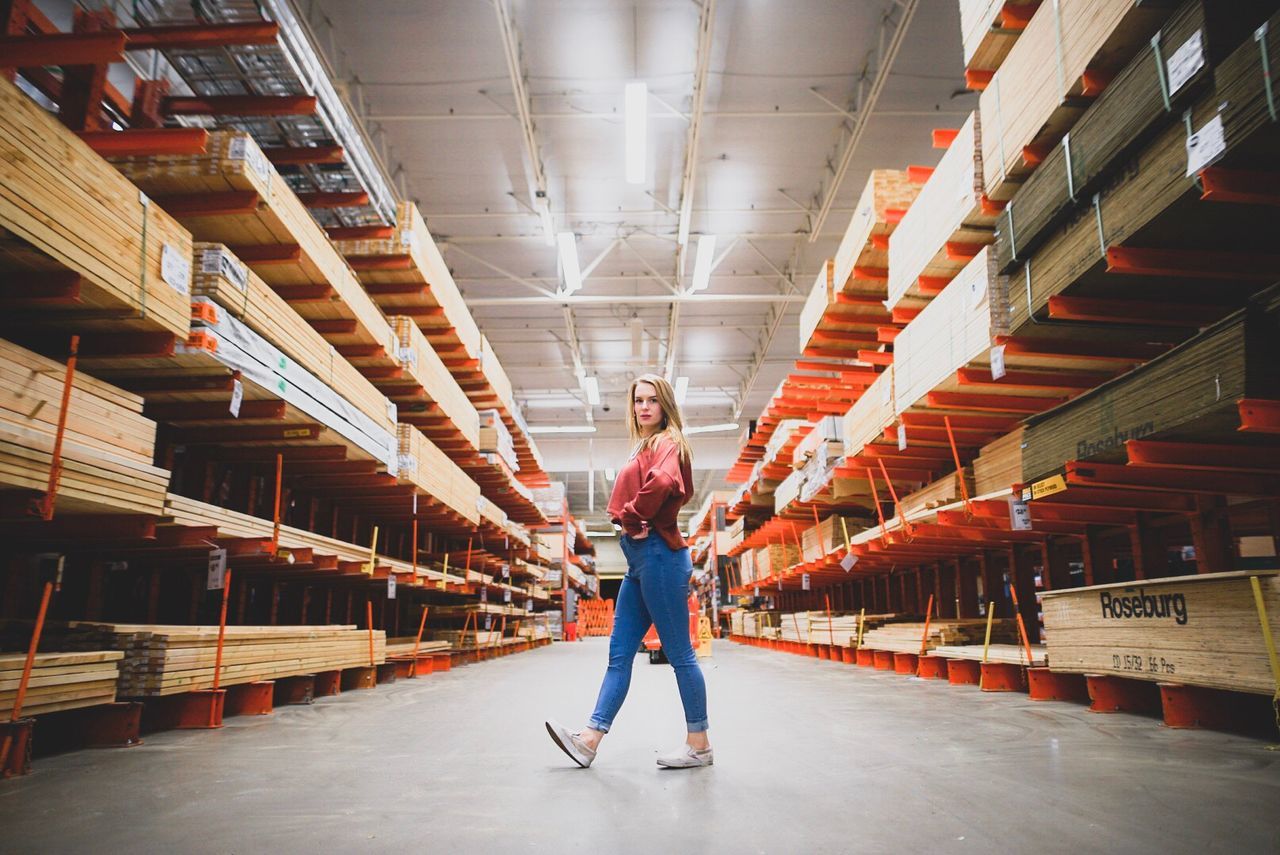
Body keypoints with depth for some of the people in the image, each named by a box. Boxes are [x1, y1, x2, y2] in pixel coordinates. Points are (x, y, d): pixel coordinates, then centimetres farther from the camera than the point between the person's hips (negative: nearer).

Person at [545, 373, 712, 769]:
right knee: (619, 653, 9)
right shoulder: (643, 449, 21)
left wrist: (633, 517, -15)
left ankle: (699, 744, 11)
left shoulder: (667, 443, -7)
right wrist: (627, 519, 2)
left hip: (658, 555, -10)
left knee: (679, 653, -1)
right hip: (640, 559, 10)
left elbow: (662, 483, -29)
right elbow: (623, 497, 24)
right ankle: (590, 739, 13)